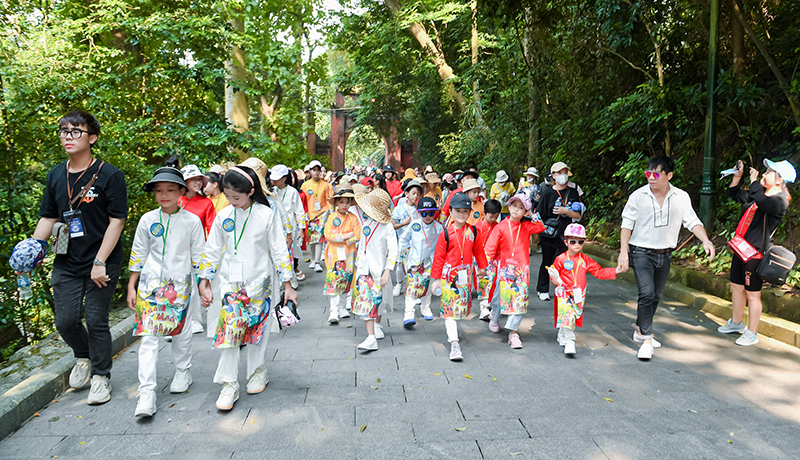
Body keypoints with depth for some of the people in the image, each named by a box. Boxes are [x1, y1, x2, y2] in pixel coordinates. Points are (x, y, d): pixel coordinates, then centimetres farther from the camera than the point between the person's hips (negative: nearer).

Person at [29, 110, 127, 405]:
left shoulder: (109, 176, -9)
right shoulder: (56, 176, 9)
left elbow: (116, 222, -11)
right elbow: (48, 218, 15)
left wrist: (100, 263, -16)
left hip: (101, 263, -5)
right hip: (66, 263, 5)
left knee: (96, 321, 1)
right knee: (65, 320, 5)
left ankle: (101, 376, 19)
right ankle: (84, 358, 36)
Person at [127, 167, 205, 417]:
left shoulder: (191, 221, -2)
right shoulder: (147, 220, 2)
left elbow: (199, 256, 3)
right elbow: (138, 255, 9)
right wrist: (131, 287, 8)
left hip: (180, 283, -1)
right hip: (150, 283, 1)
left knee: (180, 330, 10)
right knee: (148, 335, -5)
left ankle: (183, 372, 35)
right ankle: (147, 391, -3)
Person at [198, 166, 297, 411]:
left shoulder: (267, 215, -7)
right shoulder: (223, 216, 1)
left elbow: (279, 250, -3)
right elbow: (212, 251, 10)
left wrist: (287, 285, -3)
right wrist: (204, 283, 9)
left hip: (260, 282, -2)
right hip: (231, 282, 2)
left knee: (257, 327, 7)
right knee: (229, 329, -7)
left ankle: (257, 372, 28)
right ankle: (229, 385, 1)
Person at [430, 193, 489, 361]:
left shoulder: (473, 232, 1)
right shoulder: (446, 233, -7)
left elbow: (478, 251, 16)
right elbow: (439, 257, -3)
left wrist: (482, 267, 26)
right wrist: (436, 278, -3)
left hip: (466, 274, 4)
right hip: (449, 274, -3)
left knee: (462, 305, 13)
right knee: (449, 307, -7)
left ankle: (450, 327, 40)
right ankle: (454, 343, -9)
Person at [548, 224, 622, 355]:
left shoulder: (585, 260, 6)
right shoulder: (561, 259, -6)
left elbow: (599, 272, 8)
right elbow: (553, 273, 0)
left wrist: (615, 271, 0)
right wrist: (556, 280, -22)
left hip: (579, 295, 4)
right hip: (564, 294, -4)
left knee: (574, 316, 10)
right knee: (566, 316, -14)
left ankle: (562, 337, 29)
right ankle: (569, 342, -11)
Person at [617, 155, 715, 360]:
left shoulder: (681, 197, -1)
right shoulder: (638, 196, -8)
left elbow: (692, 221, 1)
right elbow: (627, 224, -3)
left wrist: (705, 241, -16)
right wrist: (623, 251, -10)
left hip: (665, 254, 4)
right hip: (642, 252, -4)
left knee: (656, 296, 13)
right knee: (647, 293, -17)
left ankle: (640, 331, 32)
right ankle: (646, 340, -10)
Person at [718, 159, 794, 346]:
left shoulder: (779, 201, -15)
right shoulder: (756, 193, 10)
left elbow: (762, 200, -36)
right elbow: (733, 194, 25)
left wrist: (754, 180, -20)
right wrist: (738, 176, 10)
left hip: (756, 253, -9)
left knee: (752, 294, 0)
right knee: (736, 287, 19)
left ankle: (751, 334, 13)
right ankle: (736, 323, 38)